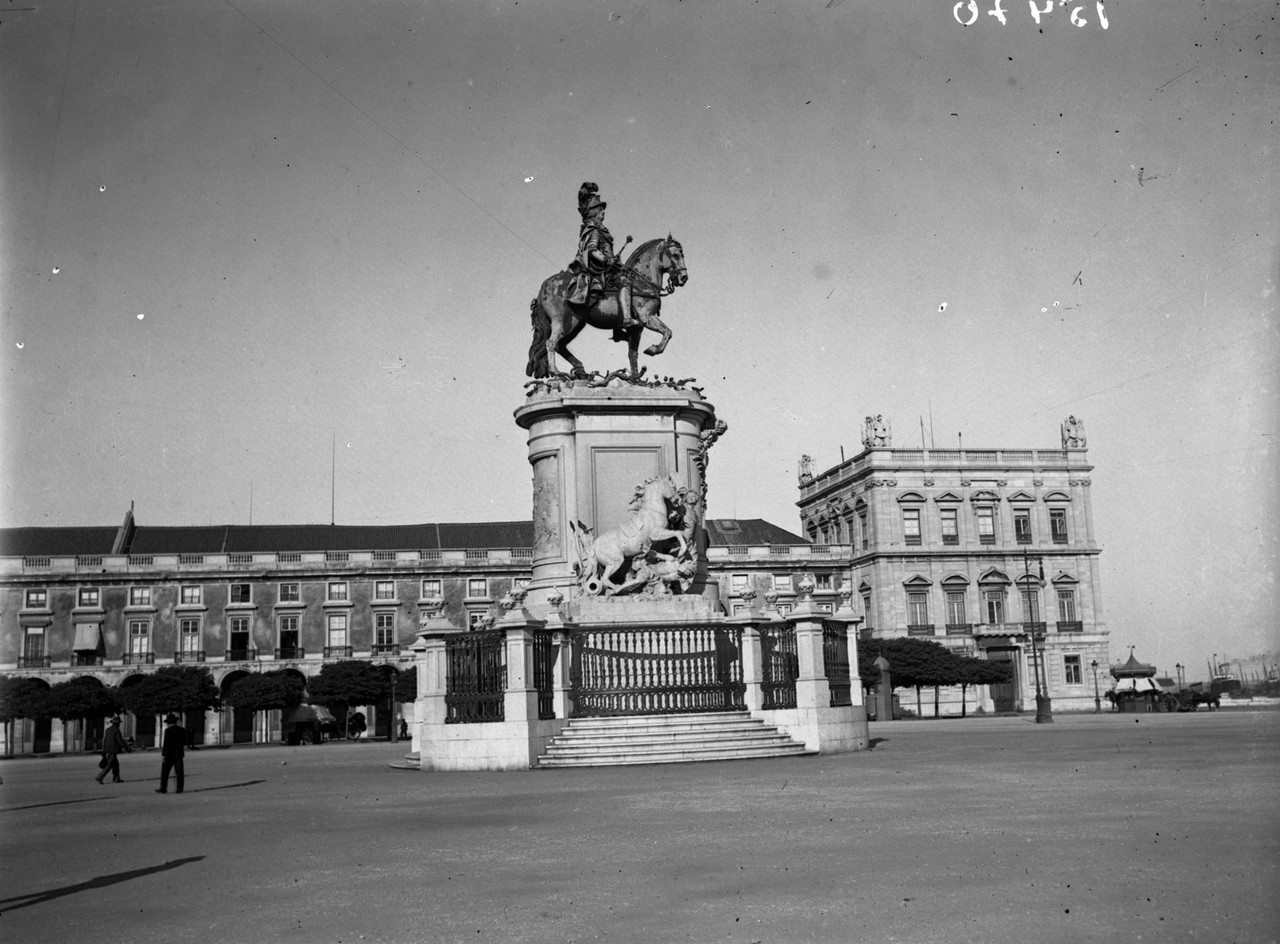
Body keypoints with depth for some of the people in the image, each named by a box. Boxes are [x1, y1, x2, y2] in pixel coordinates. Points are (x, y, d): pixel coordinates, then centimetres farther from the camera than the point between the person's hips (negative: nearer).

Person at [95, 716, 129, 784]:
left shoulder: (107, 730, 11)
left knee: (115, 764, 14)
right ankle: (99, 777, -13)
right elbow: (120, 741, -15)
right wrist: (126, 748, -6)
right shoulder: (116, 730, -14)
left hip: (107, 750, 9)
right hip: (112, 751, -9)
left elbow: (104, 741, 13)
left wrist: (103, 751, 16)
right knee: (109, 765, -6)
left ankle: (116, 779, 16)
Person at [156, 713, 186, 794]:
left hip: (169, 754, -4)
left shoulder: (168, 730, -12)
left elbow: (166, 744, -15)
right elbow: (184, 743, 8)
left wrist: (163, 755, -13)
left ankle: (163, 789, 8)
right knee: (179, 773, 4)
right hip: (179, 754, 5)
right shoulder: (182, 730, 4)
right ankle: (179, 789, 0)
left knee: (165, 772, 6)